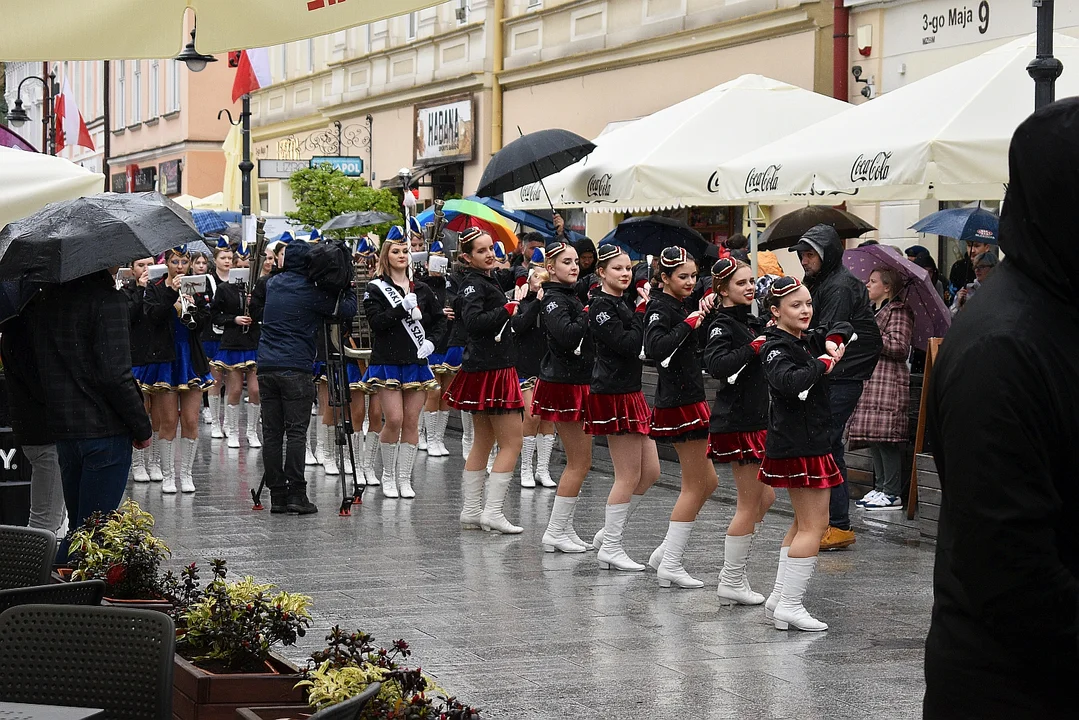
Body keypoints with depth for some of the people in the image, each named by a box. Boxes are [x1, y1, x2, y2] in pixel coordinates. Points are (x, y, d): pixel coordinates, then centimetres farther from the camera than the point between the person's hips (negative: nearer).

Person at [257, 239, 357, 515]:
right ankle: (296, 494, -8)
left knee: (271, 433, 5)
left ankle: (277, 495, 6)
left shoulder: (273, 283, 12)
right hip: (295, 369, -6)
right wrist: (346, 285, 13)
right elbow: (347, 309, -3)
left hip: (266, 367, 6)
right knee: (296, 432, -5)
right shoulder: (311, 291, -6)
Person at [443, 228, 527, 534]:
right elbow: (473, 321, -28)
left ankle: (471, 511, 18)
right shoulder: (474, 283, -14)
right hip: (490, 371, -10)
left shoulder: (486, 280, 16)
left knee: (483, 443, 14)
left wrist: (515, 300, 9)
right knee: (512, 442, -8)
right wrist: (508, 309, -24)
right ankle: (492, 512, -10)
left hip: (483, 368, 10)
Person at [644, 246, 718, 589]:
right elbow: (655, 348, -30)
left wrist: (703, 312, 6)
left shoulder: (678, 308, 16)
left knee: (706, 481, 14)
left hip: (689, 400, 10)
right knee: (696, 486, -4)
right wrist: (689, 323, -24)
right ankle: (670, 564, 0)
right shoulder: (661, 309, -13)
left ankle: (666, 552, 19)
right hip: (679, 403, -10)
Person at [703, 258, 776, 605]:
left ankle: (733, 576, 21)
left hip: (755, 418, 9)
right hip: (737, 423, -9)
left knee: (764, 497, 14)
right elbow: (716, 364, -31)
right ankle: (731, 583, 5)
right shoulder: (723, 325, -14)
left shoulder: (751, 322, 12)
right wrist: (753, 347, -25)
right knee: (751, 504, -3)